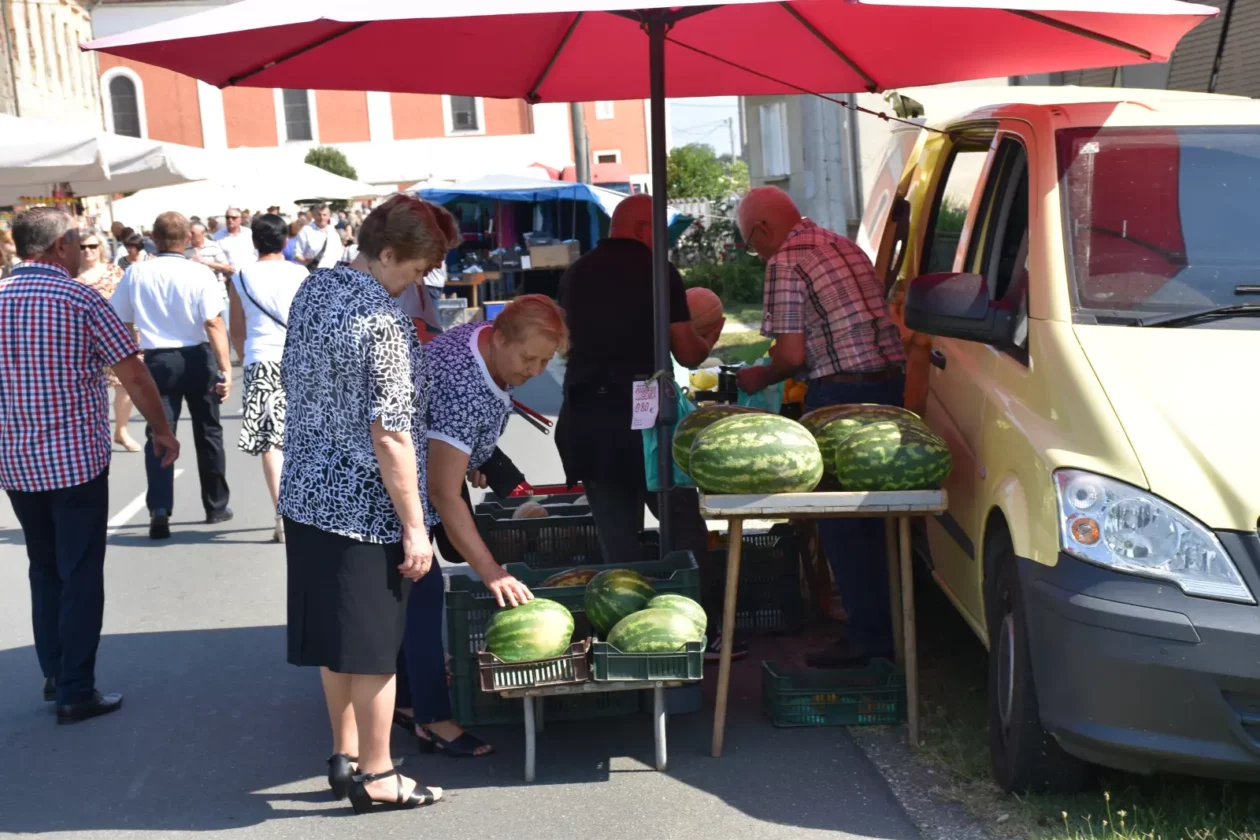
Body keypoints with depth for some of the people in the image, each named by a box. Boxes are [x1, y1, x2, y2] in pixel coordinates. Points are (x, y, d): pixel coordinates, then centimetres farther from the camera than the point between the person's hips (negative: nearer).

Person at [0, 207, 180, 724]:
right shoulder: (81, 300, -11)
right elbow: (133, 376, -11)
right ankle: (75, 692, 6)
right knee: (80, 574, 3)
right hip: (77, 458, -5)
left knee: (44, 570, 20)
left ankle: (54, 674, 28)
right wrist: (162, 430, 3)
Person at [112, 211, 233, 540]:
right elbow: (214, 323, -17)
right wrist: (225, 367, -16)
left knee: (159, 434, 1)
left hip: (158, 359, 1)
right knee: (208, 432, 14)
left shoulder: (136, 273, -2)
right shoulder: (199, 273, -9)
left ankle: (159, 509, -15)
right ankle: (216, 506, 23)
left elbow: (118, 321, 6)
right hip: (198, 357, -1)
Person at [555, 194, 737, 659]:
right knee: (684, 524, 7)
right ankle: (705, 631, 9)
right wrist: (708, 337, 17)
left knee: (615, 535, 11)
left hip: (583, 415, 5)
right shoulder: (657, 272, -5)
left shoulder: (575, 275, 10)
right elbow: (687, 354, -3)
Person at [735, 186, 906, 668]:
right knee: (877, 519, 15)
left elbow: (792, 355, -13)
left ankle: (868, 639, 6)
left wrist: (760, 378, 7)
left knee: (841, 525, 2)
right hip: (890, 386, 8)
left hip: (841, 395, -8)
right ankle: (891, 632, 23)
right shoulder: (846, 248, 18)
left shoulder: (785, 262, -8)